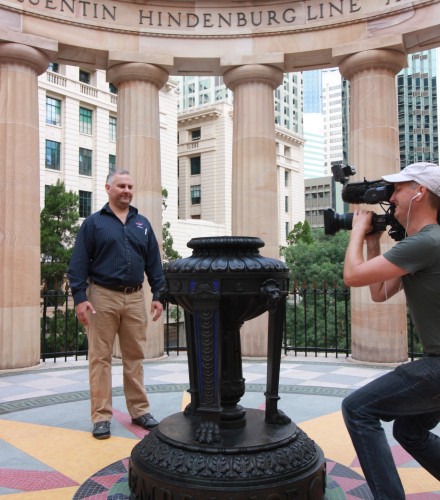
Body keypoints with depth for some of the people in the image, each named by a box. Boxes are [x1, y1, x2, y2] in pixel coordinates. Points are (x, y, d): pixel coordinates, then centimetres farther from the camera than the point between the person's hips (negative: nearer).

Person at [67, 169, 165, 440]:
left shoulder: (142, 223, 13)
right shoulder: (93, 222, 3)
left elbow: (154, 262, 12)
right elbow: (79, 263, -2)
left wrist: (158, 295, 5)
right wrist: (80, 298, -11)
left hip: (135, 298, 3)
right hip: (103, 297, -3)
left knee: (135, 356, 9)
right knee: (101, 357, 2)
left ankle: (140, 410, 20)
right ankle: (102, 416, 10)